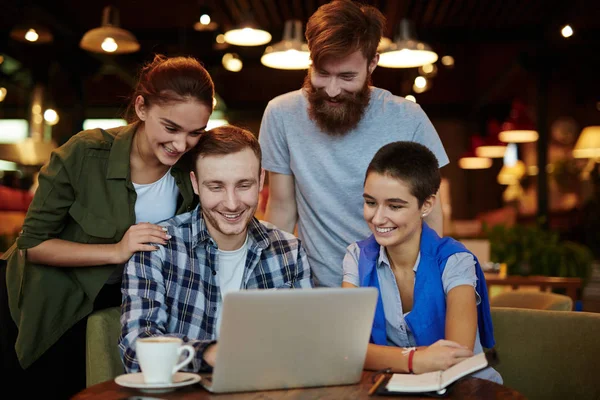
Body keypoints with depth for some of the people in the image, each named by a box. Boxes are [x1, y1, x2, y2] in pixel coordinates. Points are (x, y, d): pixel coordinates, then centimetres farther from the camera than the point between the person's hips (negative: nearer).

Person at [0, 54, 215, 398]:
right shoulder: (85, 154, -24)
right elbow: (33, 243, -19)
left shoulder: (193, 172, -14)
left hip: (109, 304, 3)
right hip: (42, 302, -3)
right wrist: (115, 250, -30)